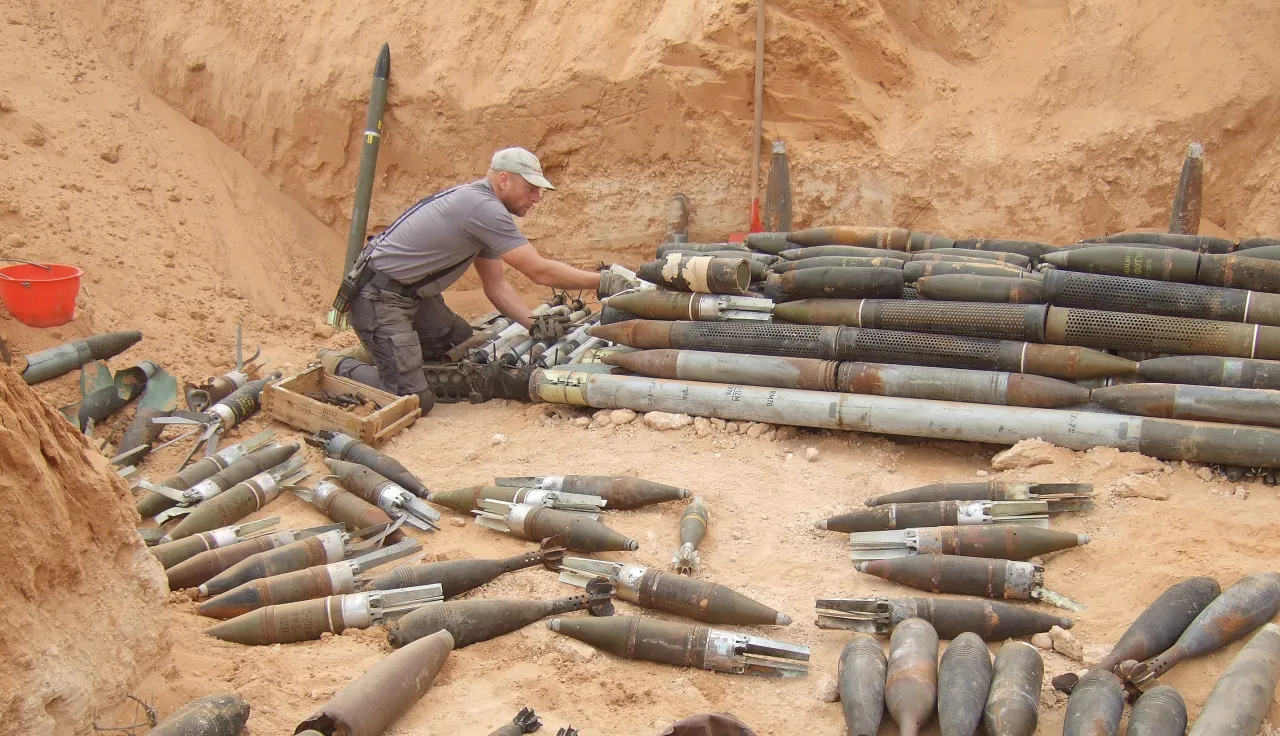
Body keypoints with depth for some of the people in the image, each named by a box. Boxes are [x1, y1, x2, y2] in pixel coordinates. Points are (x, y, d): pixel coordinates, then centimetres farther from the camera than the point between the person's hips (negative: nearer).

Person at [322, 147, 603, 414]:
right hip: (380, 299, -10)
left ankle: (378, 352, 24)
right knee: (415, 402, -14)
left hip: (411, 292, 10)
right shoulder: (483, 208, -24)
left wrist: (533, 323, -5)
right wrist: (603, 281, -17)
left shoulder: (483, 208, 8)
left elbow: (495, 284, 9)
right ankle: (339, 368, 6)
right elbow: (540, 272, -24)